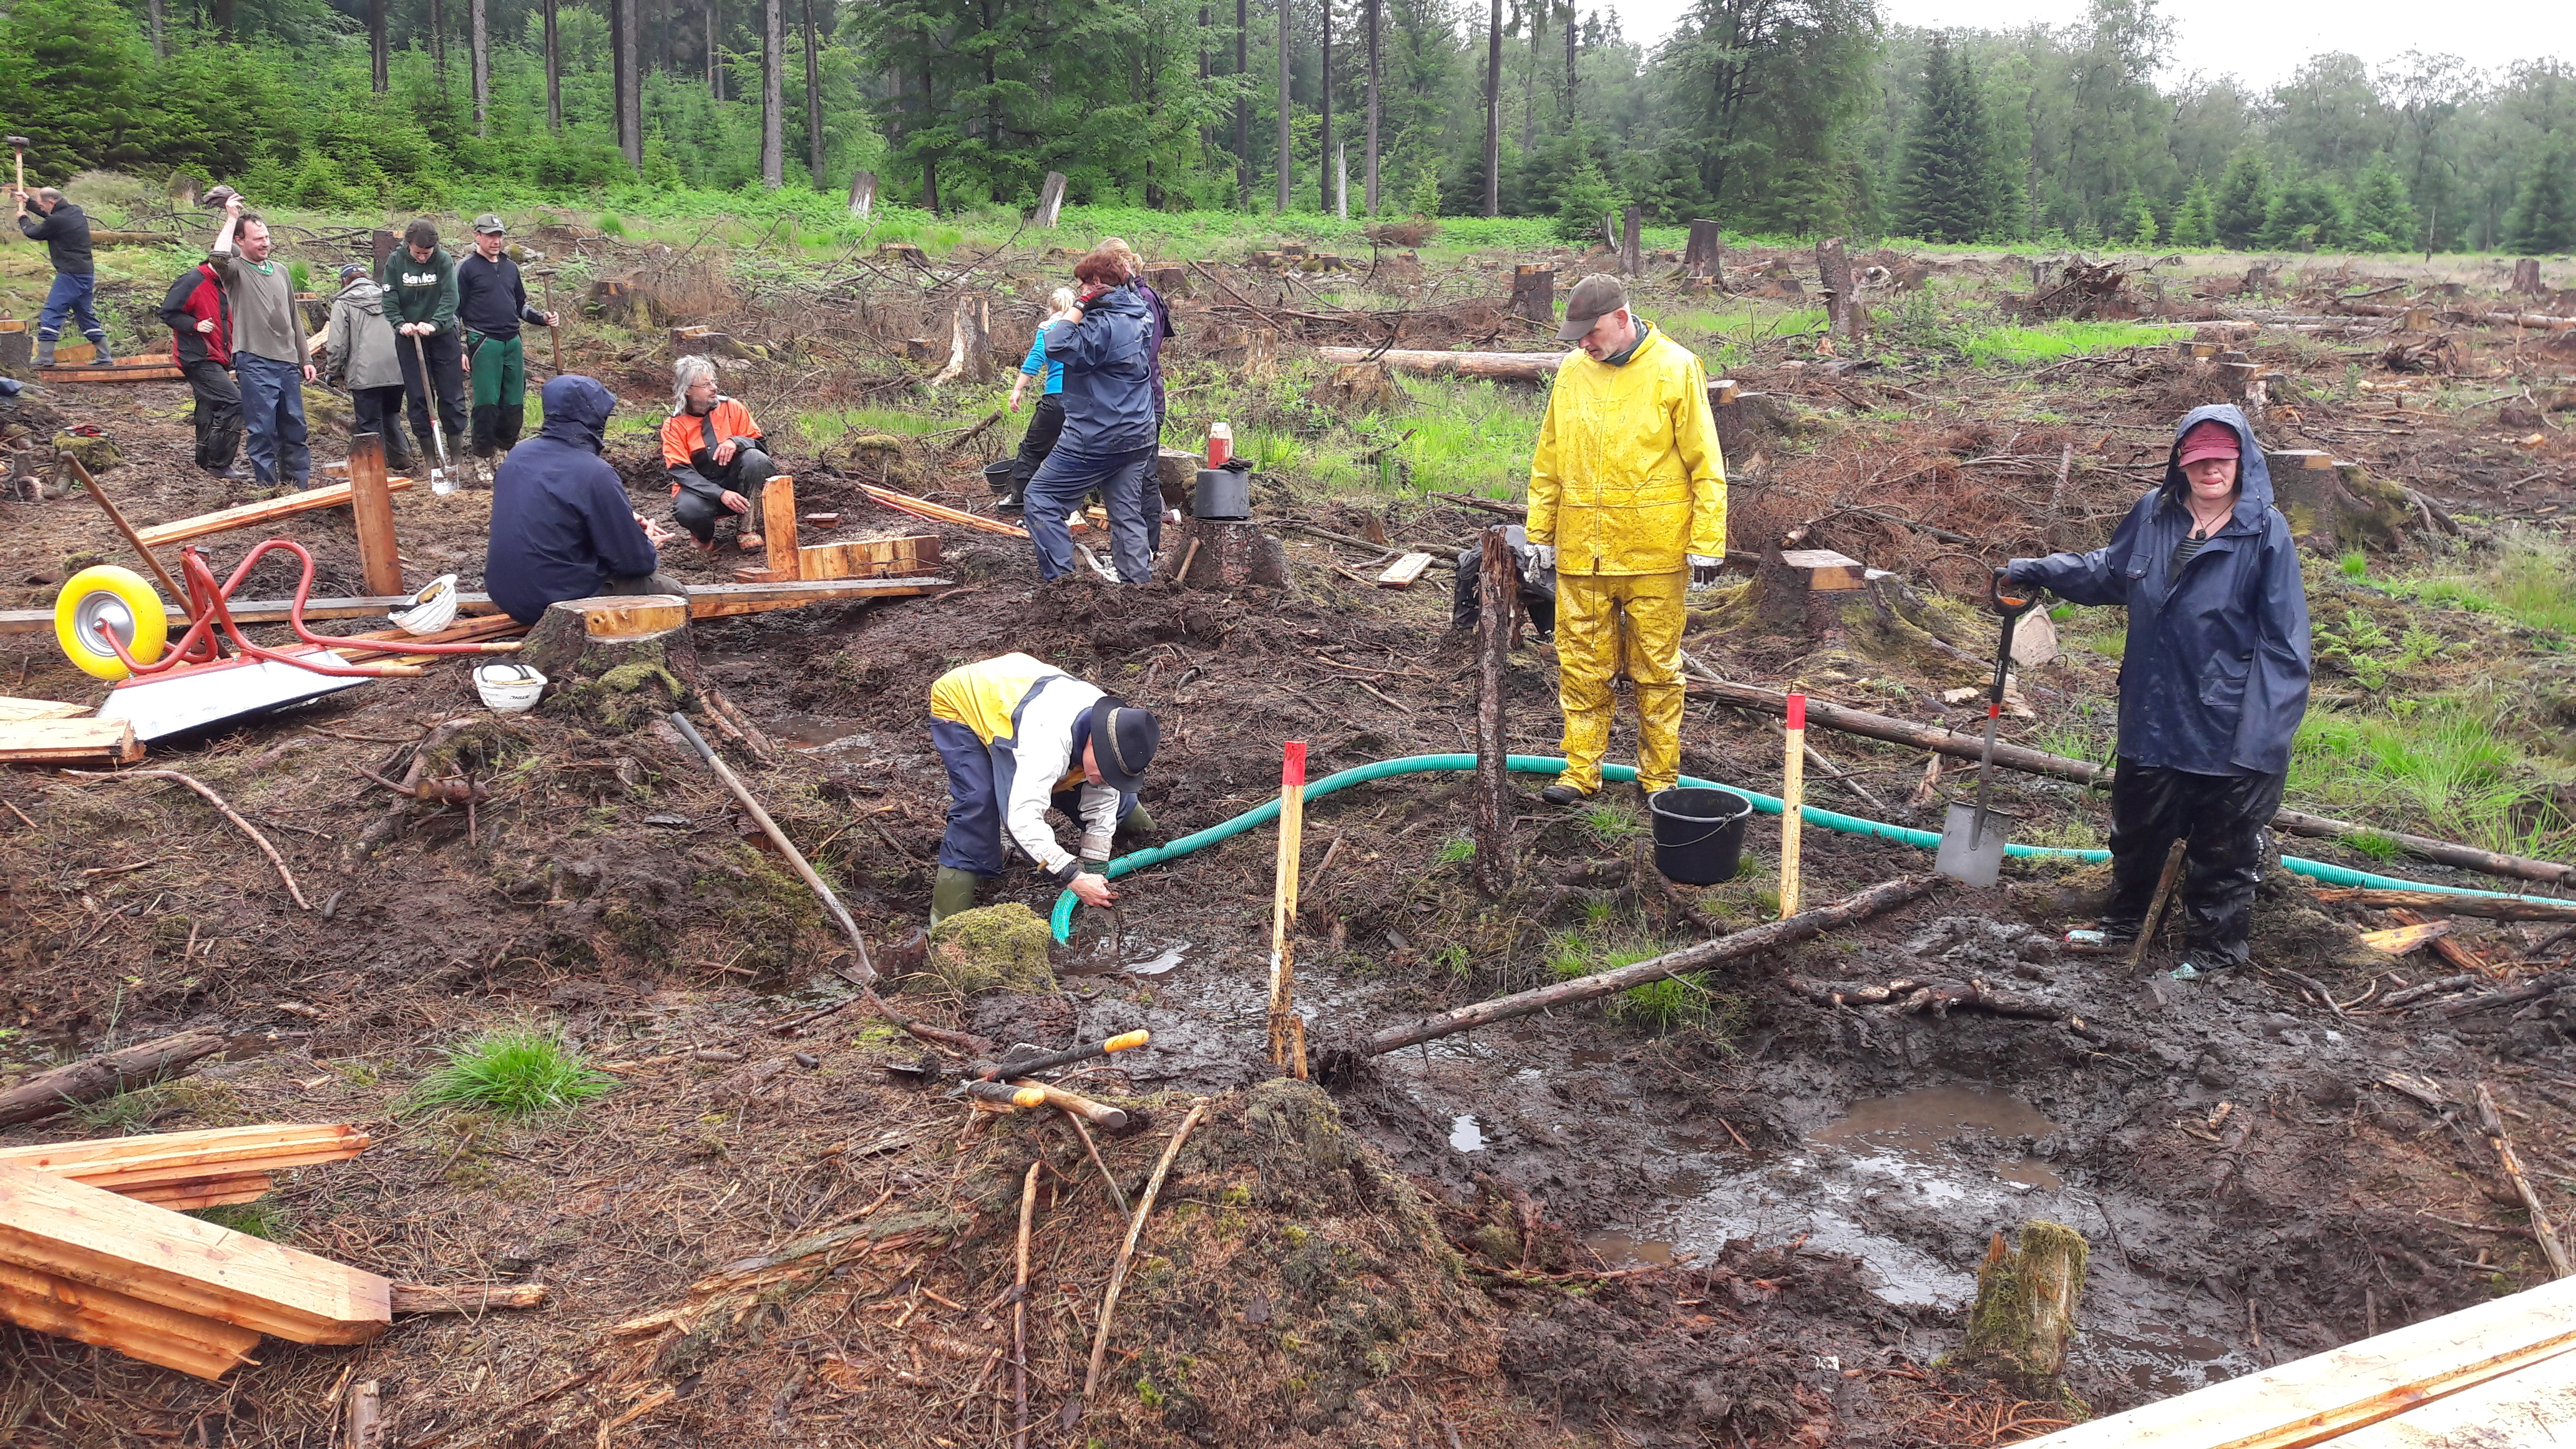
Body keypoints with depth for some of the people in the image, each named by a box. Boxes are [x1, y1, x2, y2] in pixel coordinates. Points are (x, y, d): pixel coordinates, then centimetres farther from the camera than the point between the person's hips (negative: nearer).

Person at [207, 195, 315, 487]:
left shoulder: (280, 271, 17)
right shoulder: (236, 270, -2)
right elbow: (218, 259, -28)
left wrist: (305, 359, 18)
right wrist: (231, 219, -16)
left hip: (288, 363, 6)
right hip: (255, 364, -6)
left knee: (295, 429, 9)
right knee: (262, 431, -4)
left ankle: (300, 486, 17)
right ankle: (268, 490, 2)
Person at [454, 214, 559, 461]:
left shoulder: (510, 268, 16)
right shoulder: (467, 268, -1)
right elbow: (455, 311, -3)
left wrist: (543, 318, 7)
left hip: (513, 342, 6)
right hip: (484, 344, -6)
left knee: (514, 402, 7)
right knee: (487, 403, -6)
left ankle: (508, 446, 21)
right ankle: (483, 459, 2)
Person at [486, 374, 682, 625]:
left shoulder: (518, 455, 3)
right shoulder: (595, 474, -21)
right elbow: (636, 561, -16)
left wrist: (627, 518, 13)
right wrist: (650, 547, 7)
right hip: (561, 601, -8)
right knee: (674, 592, 4)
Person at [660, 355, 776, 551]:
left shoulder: (732, 408, -2)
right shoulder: (673, 426, -5)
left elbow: (761, 445, -2)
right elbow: (681, 472, -13)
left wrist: (736, 441, -26)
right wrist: (721, 494, -28)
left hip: (734, 482, 2)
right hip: (699, 489, -2)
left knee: (755, 458, -27)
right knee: (688, 510, -37)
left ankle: (746, 529, -15)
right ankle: (704, 536, 2)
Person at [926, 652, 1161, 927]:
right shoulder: (1050, 741, -45)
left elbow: (1102, 800, -8)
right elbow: (1024, 818, -49)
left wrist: (1094, 870, -12)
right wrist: (1074, 877, -46)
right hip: (960, 702, -7)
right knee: (978, 803, -23)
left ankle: (1127, 816, 37)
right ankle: (949, 920, -16)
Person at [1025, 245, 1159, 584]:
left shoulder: (1103, 324, -18)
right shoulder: (1141, 314, 9)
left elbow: (1058, 348, -24)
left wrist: (1079, 308, -16)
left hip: (1096, 438, -8)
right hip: (1138, 437, 8)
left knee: (1040, 498, 2)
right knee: (1128, 515, 12)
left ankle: (1060, 579, -6)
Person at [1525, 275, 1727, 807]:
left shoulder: (1675, 369, -5)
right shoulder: (1572, 373, 7)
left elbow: (1705, 463, -5)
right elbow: (1548, 462, 14)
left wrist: (1706, 542, -9)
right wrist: (1540, 534, 13)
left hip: (1654, 553, -3)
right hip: (1581, 553, 3)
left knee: (1657, 668, 7)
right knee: (1582, 666, 8)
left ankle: (1660, 776, 19)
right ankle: (1580, 772, 18)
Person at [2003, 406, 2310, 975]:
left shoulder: (2266, 531, -14)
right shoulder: (2153, 514, -1)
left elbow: (2283, 640, -13)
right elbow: (2108, 570, 21)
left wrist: (2267, 734, -17)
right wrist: (2035, 571, 12)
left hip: (2227, 728, -5)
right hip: (2151, 715, 5)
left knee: (2223, 849, 10)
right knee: (2137, 830, 22)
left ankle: (2213, 956, 27)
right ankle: (2123, 926, 43)